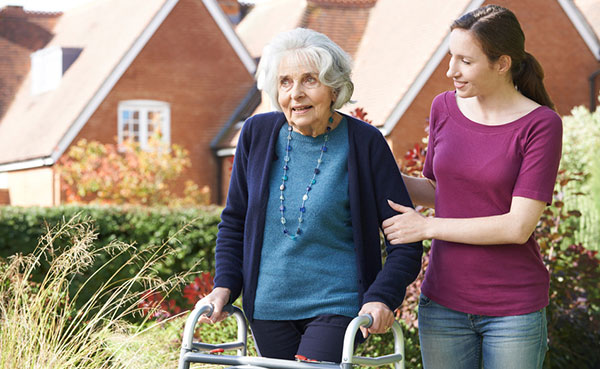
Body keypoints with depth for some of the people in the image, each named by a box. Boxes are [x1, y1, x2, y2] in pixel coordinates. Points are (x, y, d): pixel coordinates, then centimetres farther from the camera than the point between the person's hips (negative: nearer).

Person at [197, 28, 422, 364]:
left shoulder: (364, 143, -8)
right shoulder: (258, 133, 1)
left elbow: (406, 238, -5)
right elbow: (234, 220, 13)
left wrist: (381, 298, -19)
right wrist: (225, 286, 0)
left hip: (336, 305, -4)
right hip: (267, 307, 4)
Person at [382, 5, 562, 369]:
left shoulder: (541, 124, -12)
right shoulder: (445, 108, 2)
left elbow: (518, 227, -18)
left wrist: (427, 227, -16)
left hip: (514, 308, -4)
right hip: (445, 299, 4)